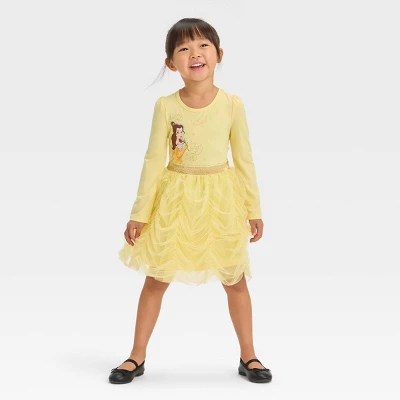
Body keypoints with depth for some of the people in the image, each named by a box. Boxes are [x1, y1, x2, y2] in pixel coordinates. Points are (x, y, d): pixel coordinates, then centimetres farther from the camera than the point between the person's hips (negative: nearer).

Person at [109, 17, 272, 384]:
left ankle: (248, 356, 28)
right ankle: (137, 357, 23)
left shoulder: (232, 104, -7)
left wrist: (254, 209, 3)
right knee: (156, 279, 7)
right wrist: (139, 213, -3)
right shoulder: (166, 106, -8)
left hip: (220, 201, 1)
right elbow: (154, 160, -4)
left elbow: (244, 159, 1)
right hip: (174, 200, 0)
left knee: (235, 280, 10)